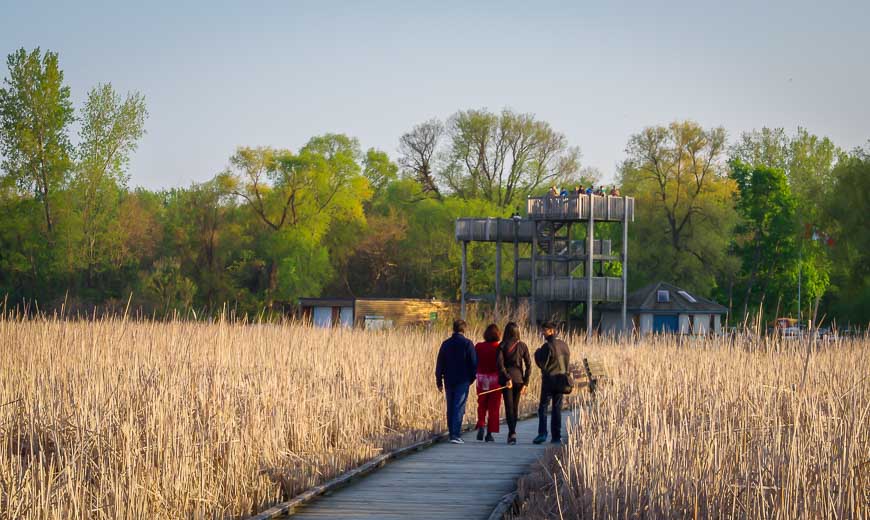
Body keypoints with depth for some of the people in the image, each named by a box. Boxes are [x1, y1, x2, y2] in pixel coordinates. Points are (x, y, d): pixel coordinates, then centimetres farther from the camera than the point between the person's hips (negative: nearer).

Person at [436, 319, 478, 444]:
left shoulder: (446, 344, 5)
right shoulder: (467, 344, -5)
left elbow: (439, 364, 7)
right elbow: (474, 363, -5)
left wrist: (439, 381, 12)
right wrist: (471, 378, 9)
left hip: (449, 381, 4)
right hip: (463, 381, -4)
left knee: (450, 408, 13)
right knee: (459, 408, -6)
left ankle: (452, 434, 16)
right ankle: (456, 435, -15)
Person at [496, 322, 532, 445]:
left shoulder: (502, 345, -3)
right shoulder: (522, 346, 3)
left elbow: (500, 363, -14)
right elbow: (528, 365, 0)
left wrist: (507, 378, -15)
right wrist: (525, 383, 1)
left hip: (506, 378, -2)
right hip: (519, 378, 2)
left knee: (509, 406, -4)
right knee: (515, 407, 13)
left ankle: (512, 432, -19)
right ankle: (511, 433, 18)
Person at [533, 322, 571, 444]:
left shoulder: (548, 346, -13)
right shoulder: (564, 345, 8)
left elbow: (542, 364, -13)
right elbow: (567, 360, 15)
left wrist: (537, 353, 1)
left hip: (549, 380, -6)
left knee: (543, 407, -2)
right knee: (557, 408, 9)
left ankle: (542, 433, -14)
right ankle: (556, 436, 7)